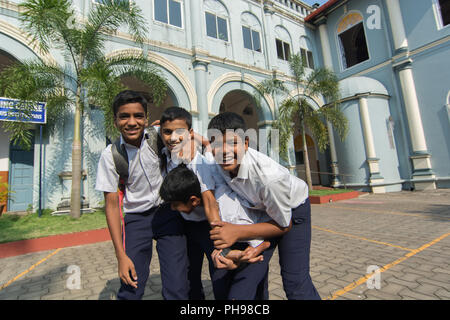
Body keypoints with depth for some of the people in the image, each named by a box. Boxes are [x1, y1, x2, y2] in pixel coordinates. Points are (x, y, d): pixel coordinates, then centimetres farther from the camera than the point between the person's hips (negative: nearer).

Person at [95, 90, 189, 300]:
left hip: (168, 213, 1)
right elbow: (112, 205, -6)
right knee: (130, 290, 0)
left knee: (177, 290, -2)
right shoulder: (110, 155, -9)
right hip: (136, 219, 0)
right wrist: (121, 255, -7)